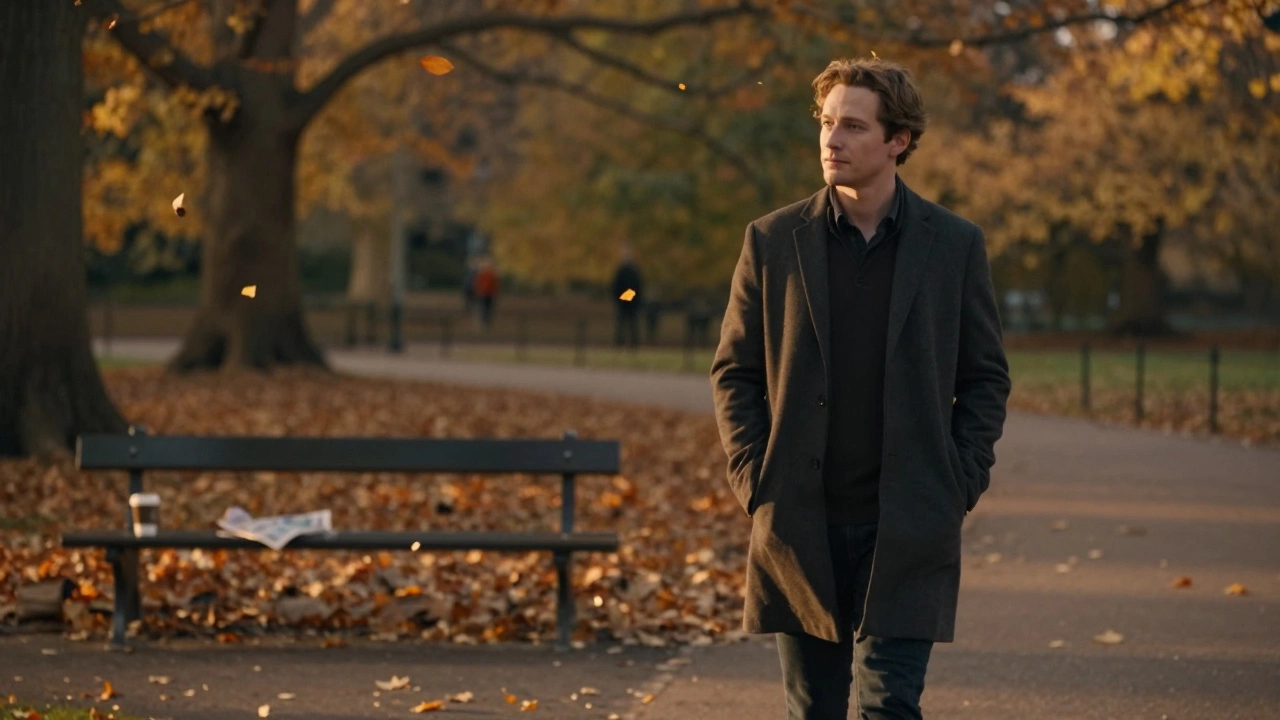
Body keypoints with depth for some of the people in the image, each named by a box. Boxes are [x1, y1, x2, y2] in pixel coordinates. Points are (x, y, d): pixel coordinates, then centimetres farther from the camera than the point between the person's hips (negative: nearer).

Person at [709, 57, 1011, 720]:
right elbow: (734, 372, 8)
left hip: (908, 532, -2)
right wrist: (753, 481, -1)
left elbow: (986, 377, 7)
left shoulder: (954, 245, 2)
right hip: (801, 527, 2)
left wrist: (961, 484, -3)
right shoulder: (773, 241, 4)